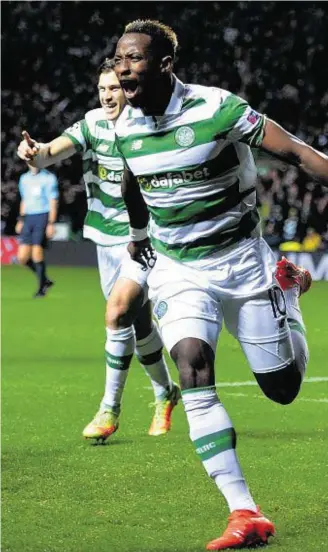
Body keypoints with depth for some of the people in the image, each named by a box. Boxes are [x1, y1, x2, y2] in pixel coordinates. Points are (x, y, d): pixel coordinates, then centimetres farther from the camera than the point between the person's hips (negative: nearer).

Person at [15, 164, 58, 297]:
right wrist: (21, 220, 20)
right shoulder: (24, 178, 16)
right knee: (22, 257, -2)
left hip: (43, 217, -6)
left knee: (37, 253, -14)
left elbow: (53, 202, -5)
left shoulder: (49, 178, -2)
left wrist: (51, 224, -12)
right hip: (28, 218, 6)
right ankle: (45, 280, 17)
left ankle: (41, 288, -1)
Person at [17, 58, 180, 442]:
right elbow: (54, 152, -17)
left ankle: (110, 410, -8)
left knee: (117, 315, -20)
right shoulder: (93, 124, -2)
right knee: (138, 323, 15)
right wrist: (34, 153, -39)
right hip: (107, 238, 5)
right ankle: (165, 395, 38)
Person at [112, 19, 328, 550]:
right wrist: (138, 235, 34)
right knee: (193, 368, -23)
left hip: (241, 260, -3)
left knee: (282, 388, 4)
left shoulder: (217, 108, -20)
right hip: (178, 269, 3)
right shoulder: (124, 128, -3)